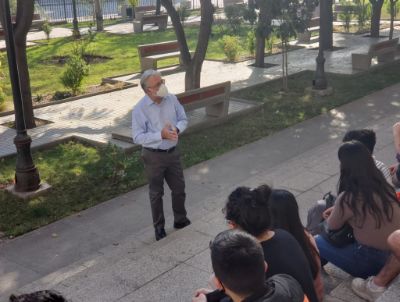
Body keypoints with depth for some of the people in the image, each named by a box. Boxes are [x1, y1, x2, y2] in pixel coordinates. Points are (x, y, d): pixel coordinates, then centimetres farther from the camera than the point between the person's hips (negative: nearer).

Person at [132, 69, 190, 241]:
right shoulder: (140, 109, -18)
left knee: (179, 188, 16)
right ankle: (159, 227, 29)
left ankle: (180, 220, 37)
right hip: (153, 156, -4)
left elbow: (183, 119, 4)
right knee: (156, 193, 11)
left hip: (173, 153, 4)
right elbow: (138, 137, -19)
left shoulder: (172, 99, -5)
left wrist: (177, 129, -18)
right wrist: (161, 135, -28)